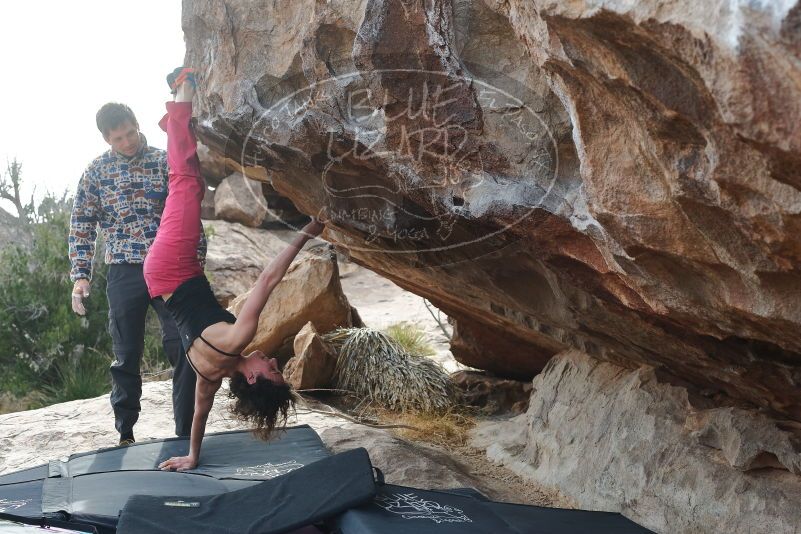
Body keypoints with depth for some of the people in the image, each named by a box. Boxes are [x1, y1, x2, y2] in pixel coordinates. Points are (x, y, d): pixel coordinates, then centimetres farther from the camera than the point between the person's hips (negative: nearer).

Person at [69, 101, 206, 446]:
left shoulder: (163, 161, 3)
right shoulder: (96, 171, 5)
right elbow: (82, 225, 7)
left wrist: (196, 260, -4)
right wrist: (80, 275, -3)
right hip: (123, 273, 1)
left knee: (184, 350, -3)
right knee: (126, 357, 7)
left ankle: (187, 434, 6)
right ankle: (125, 435, 20)